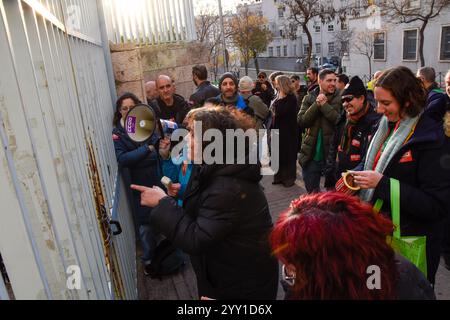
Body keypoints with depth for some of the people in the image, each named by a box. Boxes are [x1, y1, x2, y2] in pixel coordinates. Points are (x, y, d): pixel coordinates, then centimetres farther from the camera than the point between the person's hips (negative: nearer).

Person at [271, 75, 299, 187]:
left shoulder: (291, 98, -13)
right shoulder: (280, 97, 11)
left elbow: (281, 112, -25)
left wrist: (280, 99, -16)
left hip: (288, 132, -8)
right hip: (278, 130, 8)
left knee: (288, 155, 1)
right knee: (279, 154, 11)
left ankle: (289, 178, 12)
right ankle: (280, 176, 22)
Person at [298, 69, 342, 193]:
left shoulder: (340, 99, -5)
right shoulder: (309, 98, 4)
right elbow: (301, 121, -7)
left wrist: (324, 104, -16)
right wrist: (316, 105, -14)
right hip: (311, 154, 3)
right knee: (311, 191, 16)